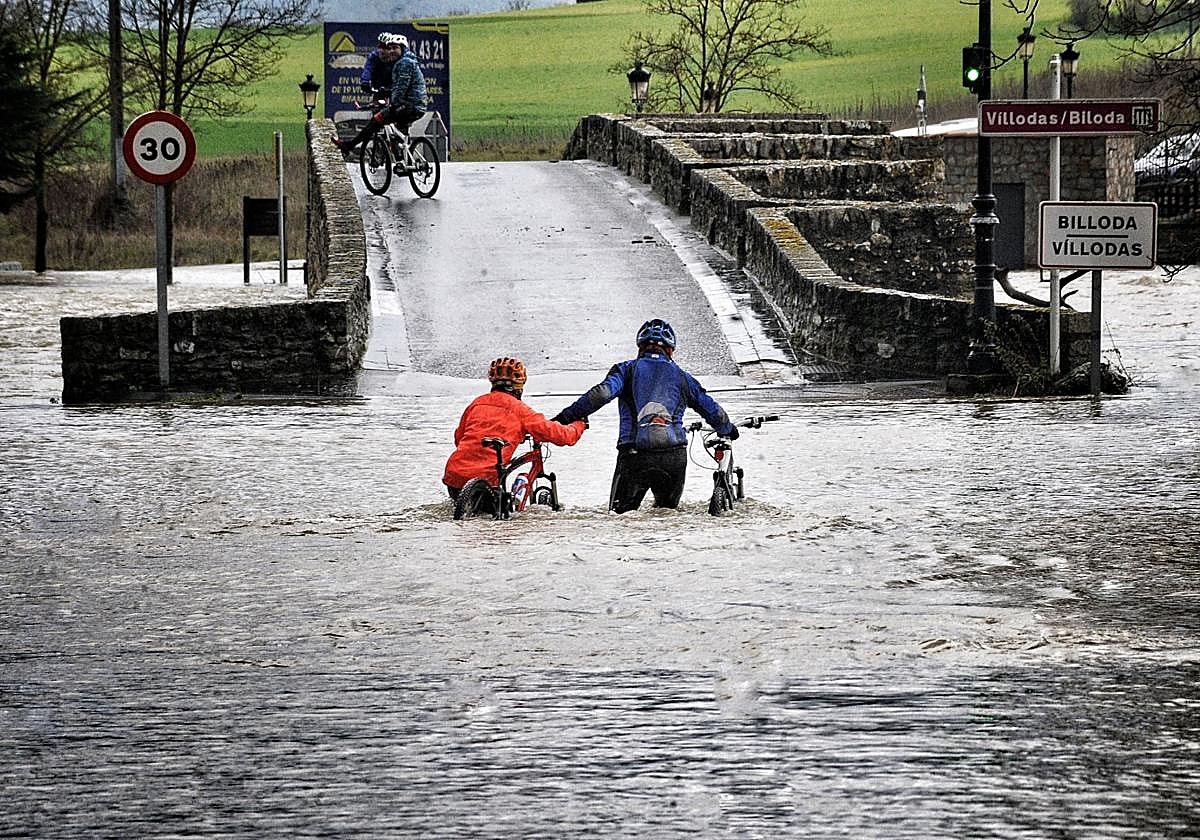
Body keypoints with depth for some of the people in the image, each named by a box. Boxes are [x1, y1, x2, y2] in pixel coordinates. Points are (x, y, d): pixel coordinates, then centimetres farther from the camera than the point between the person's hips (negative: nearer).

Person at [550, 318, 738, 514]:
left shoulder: (627, 369, 11)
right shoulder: (681, 376, 18)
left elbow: (602, 393, -7)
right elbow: (713, 411, 26)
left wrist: (567, 416, -2)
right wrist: (728, 430, 47)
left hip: (634, 455, -2)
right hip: (674, 457, 2)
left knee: (620, 512, 1)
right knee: (668, 509, 18)